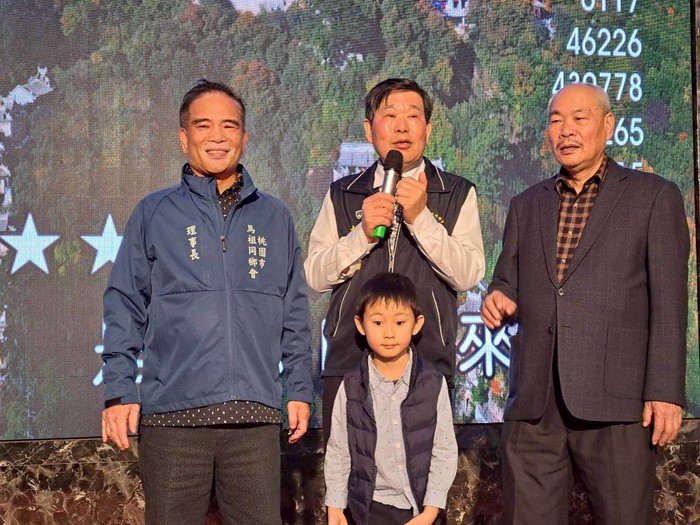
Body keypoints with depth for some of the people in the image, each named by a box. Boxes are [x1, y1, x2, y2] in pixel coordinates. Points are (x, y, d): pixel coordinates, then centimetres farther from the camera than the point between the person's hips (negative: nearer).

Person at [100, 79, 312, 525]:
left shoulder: (275, 217, 14)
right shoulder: (154, 213, 8)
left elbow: (295, 313, 15)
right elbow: (124, 307, 6)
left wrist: (300, 389, 9)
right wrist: (119, 391, -3)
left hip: (255, 416, 2)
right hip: (172, 414, -1)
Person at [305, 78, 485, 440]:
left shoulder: (457, 194, 8)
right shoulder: (342, 195, 12)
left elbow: (468, 275, -4)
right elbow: (314, 276, 3)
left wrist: (420, 218, -14)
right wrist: (363, 233, -11)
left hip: (428, 364, -1)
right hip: (348, 361, 1)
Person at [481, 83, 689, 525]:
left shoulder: (654, 197, 6)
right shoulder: (526, 205, 19)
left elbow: (668, 302, 0)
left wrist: (665, 392, -8)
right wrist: (499, 299, -2)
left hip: (613, 399, -3)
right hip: (533, 401, 4)